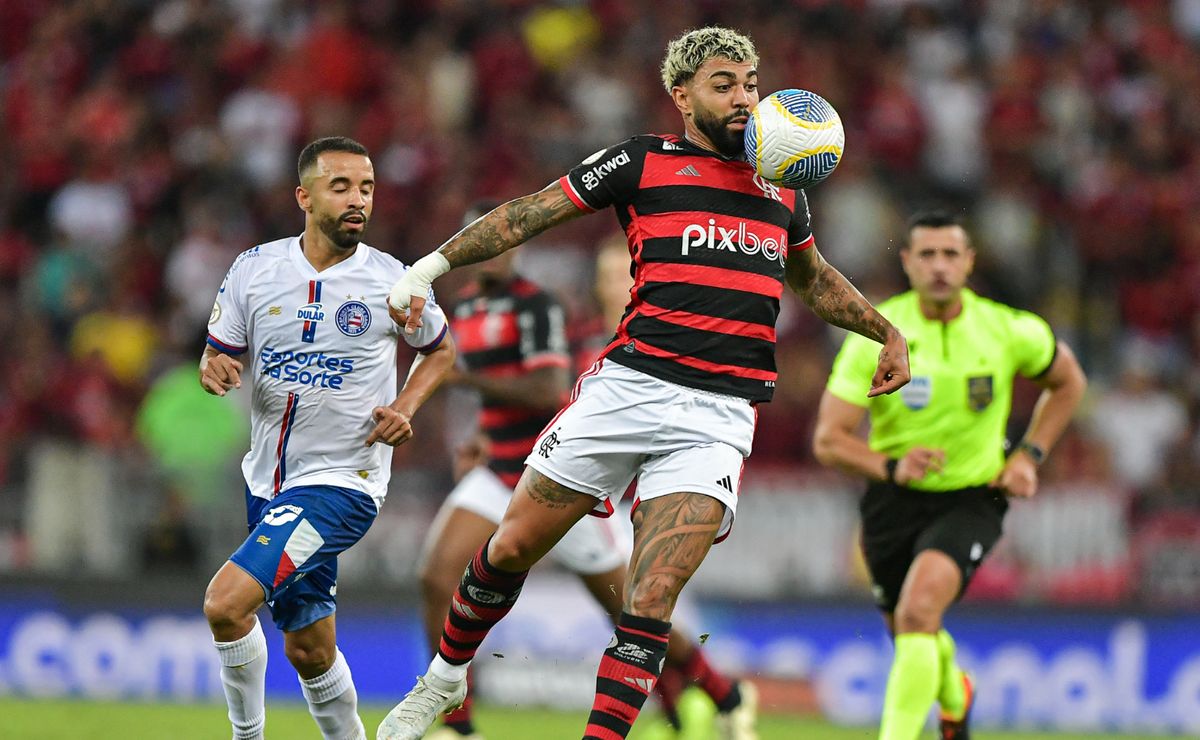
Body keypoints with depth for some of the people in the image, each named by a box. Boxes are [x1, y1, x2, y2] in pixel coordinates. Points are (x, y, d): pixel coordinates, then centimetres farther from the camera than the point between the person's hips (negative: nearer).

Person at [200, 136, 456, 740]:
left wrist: (406, 407, -5)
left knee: (226, 603, -21)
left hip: (342, 481, -5)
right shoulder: (254, 269, 0)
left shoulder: (392, 281, -6)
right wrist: (214, 370, -16)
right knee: (308, 650, 14)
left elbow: (440, 350, 12)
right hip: (267, 481, 5)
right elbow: (218, 356, 8)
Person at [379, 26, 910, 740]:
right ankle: (444, 680, 30)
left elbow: (814, 278, 37)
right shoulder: (643, 161, 5)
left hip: (719, 416, 2)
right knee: (512, 549, 5)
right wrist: (429, 267, -4)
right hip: (627, 386, -2)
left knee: (651, 602, -11)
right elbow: (528, 215, 4)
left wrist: (887, 332, 30)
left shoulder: (783, 186, 18)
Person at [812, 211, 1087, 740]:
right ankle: (954, 697, 53)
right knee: (908, 634, 17)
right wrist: (890, 467, -30)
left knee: (918, 609, -29)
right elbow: (829, 439, -12)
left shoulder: (1010, 332, -10)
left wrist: (1029, 456, 1)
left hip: (972, 499, -2)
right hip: (894, 500, 2)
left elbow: (1067, 382, 12)